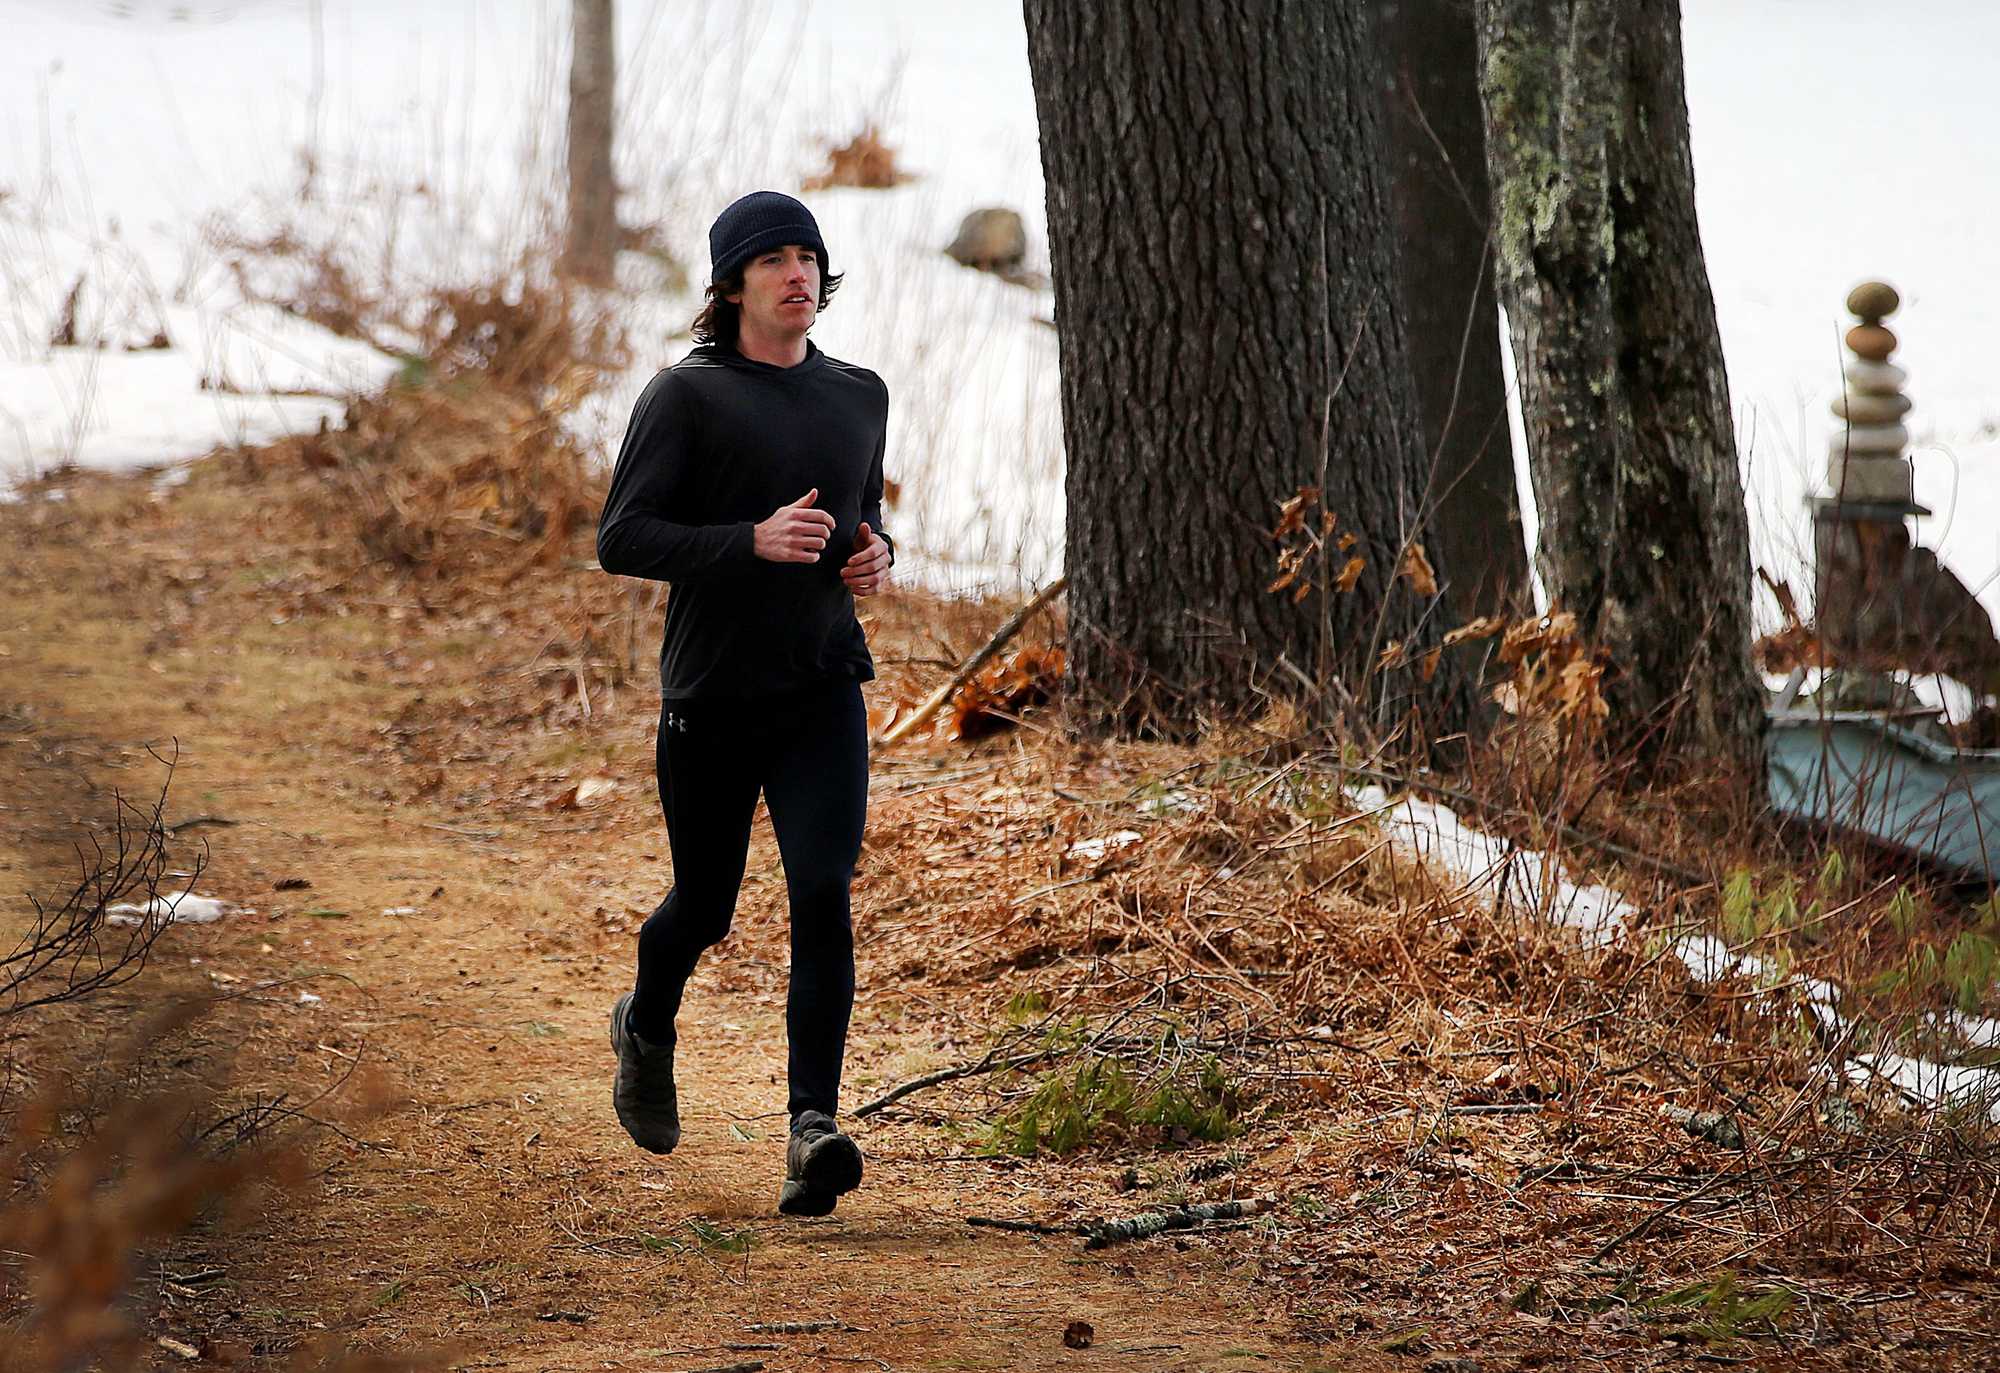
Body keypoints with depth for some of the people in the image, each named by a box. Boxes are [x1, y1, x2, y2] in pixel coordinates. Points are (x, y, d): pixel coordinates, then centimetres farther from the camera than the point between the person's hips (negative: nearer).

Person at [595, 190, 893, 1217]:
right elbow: (620, 539, -12)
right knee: (704, 905, 12)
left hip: (824, 688, 2)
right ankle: (647, 1028, 45)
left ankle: (813, 1130, -19)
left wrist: (876, 555, 2)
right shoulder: (686, 396, -6)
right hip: (710, 697, -2)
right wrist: (754, 541, -23)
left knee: (823, 897, -15)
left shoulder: (860, 396, 10)